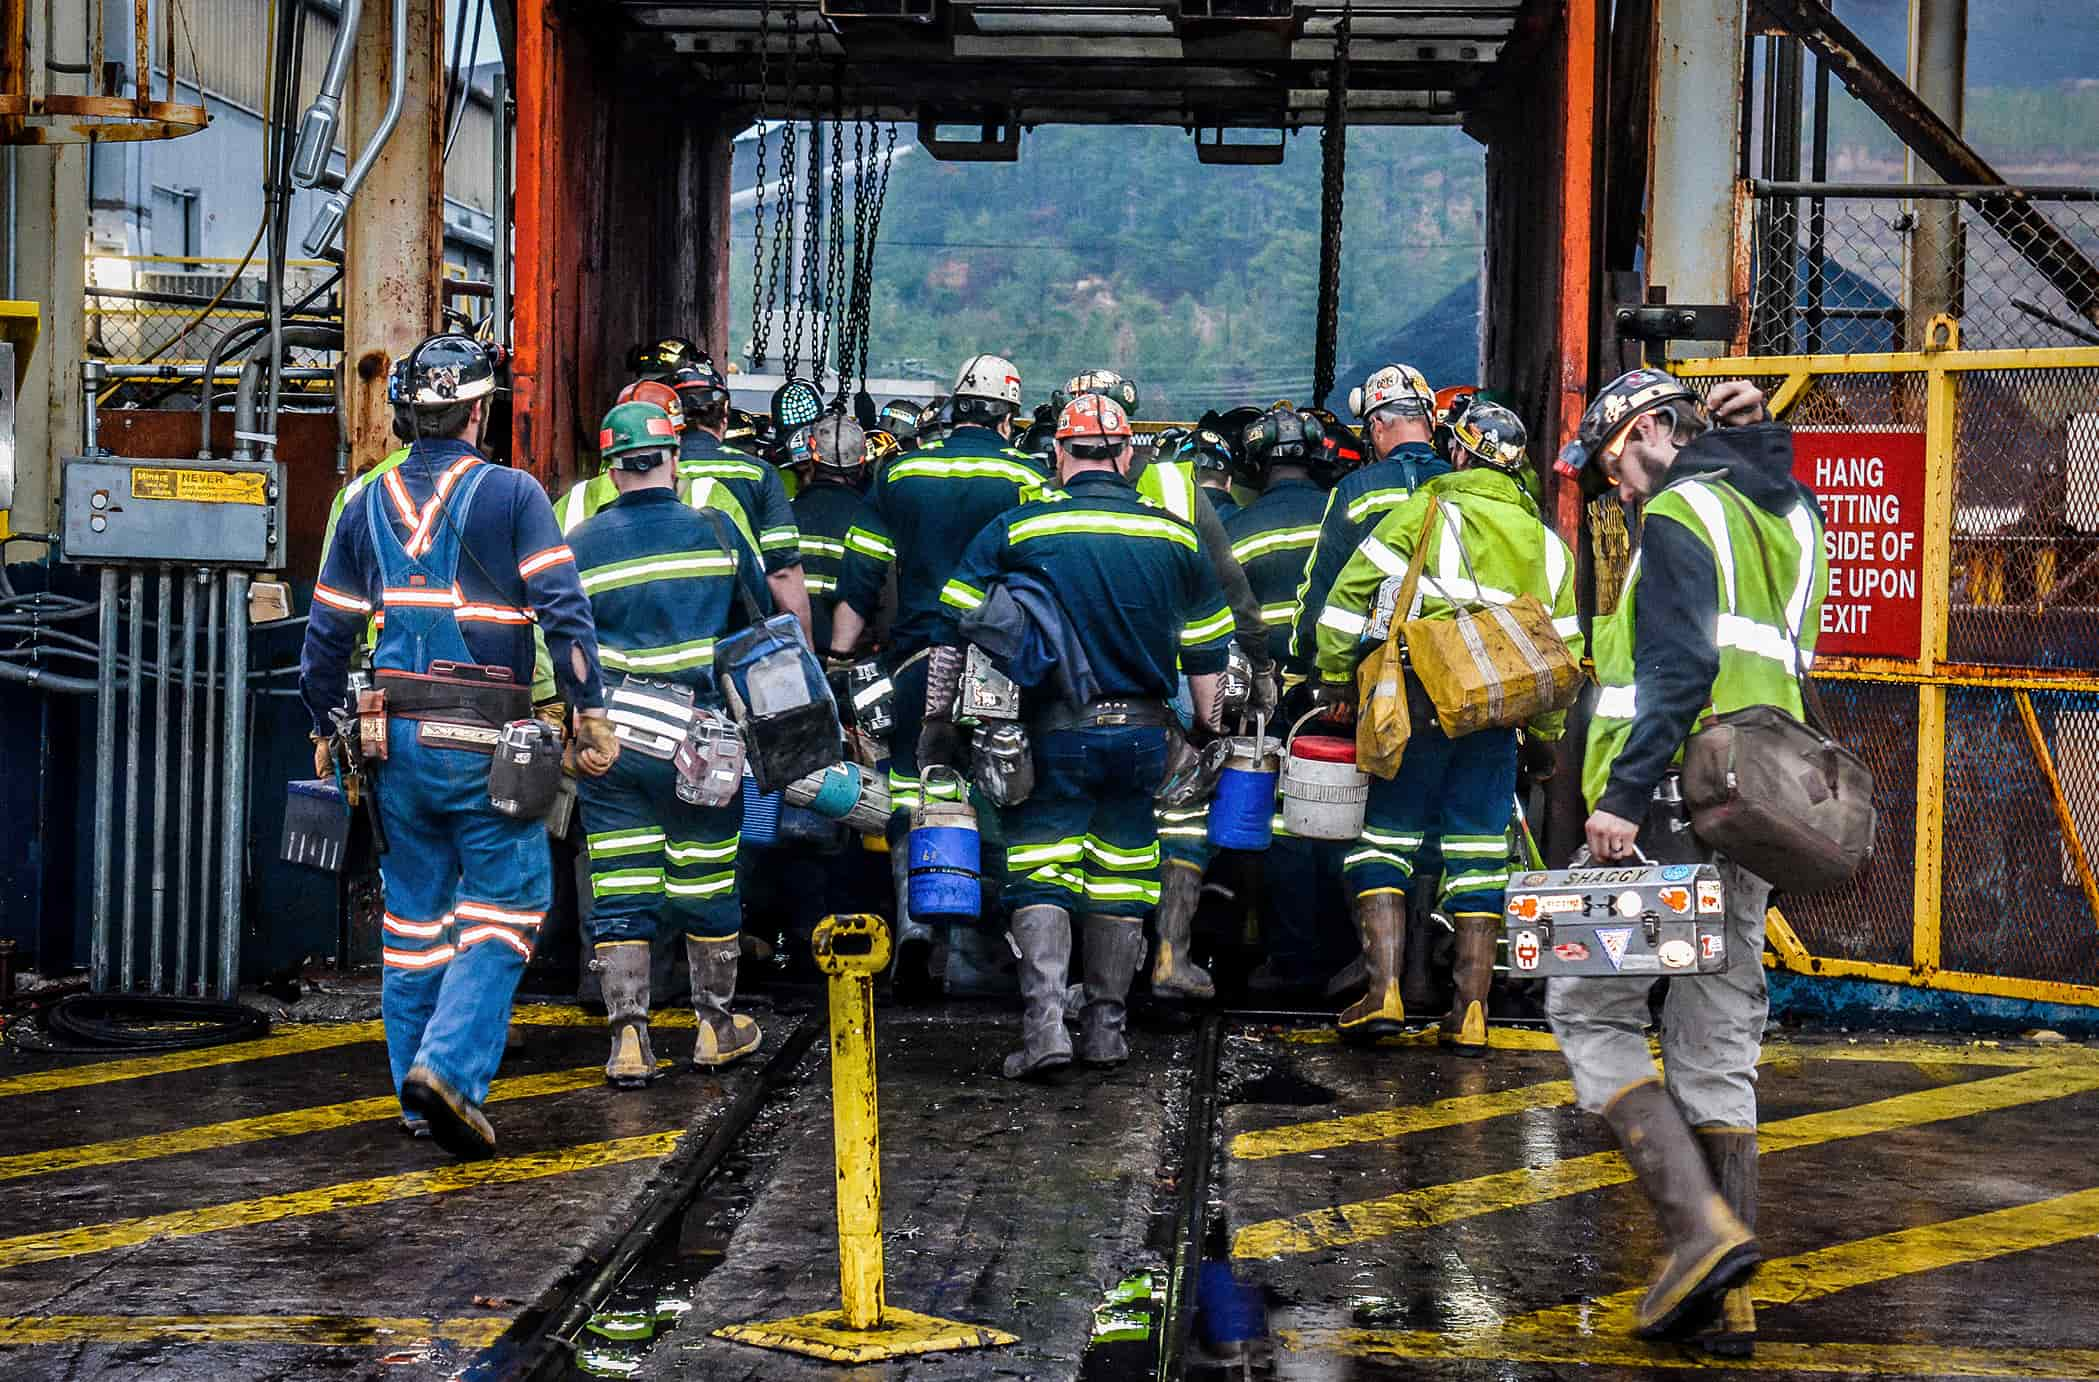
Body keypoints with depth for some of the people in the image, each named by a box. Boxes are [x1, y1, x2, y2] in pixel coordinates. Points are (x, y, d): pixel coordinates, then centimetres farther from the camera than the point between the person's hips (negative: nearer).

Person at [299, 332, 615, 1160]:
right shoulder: (510, 495, -6)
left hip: (396, 741, 5)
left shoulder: (368, 504, 9)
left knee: (414, 912, 13)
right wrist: (591, 711, -8)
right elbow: (563, 608, -13)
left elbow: (327, 632, 13)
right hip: (485, 745, -5)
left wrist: (326, 727, 23)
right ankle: (452, 1066, -16)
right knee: (505, 906, 1)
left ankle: (418, 1093, 17)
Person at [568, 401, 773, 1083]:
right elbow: (763, 621, 13)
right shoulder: (716, 532, 1)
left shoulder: (578, 547, 0)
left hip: (608, 741, 0)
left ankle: (628, 1040, -1)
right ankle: (716, 1026, 25)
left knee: (619, 893, 3)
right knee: (707, 883, 14)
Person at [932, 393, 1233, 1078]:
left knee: (1039, 877, 1)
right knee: (1122, 874, 13)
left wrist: (938, 720, 8)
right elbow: (1207, 654, 11)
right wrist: (1207, 732, 23)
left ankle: (1044, 1022, -12)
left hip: (1054, 732, -2)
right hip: (1142, 732, 3)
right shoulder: (1177, 538, 5)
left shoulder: (1014, 531, -3)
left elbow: (953, 631, -1)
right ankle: (1106, 1024, 18)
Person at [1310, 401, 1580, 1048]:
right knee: (1478, 857, 6)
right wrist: (1545, 733, 26)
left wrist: (1335, 675, 3)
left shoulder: (1425, 513, 0)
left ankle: (1384, 992, -7)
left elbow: (1352, 593, -5)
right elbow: (1563, 647, 18)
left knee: (1385, 842, 5)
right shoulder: (1547, 546, 15)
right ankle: (1471, 1012, 4)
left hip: (1419, 708, -4)